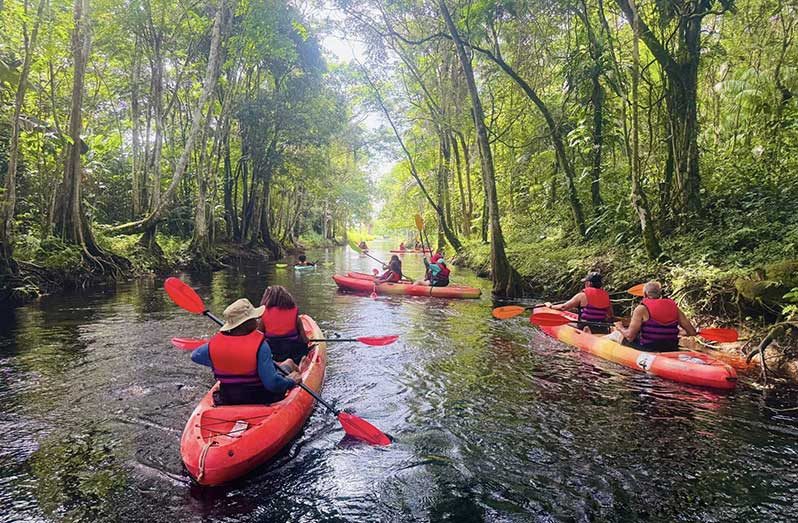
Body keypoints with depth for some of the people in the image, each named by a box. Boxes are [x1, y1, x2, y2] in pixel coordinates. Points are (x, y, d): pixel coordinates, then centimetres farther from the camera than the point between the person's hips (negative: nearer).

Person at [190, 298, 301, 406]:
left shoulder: (214, 343, -12)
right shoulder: (260, 345, -27)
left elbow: (195, 356, 12)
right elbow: (272, 383, -29)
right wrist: (291, 381, -10)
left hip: (226, 401, 5)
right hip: (261, 400, -4)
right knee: (288, 363, 21)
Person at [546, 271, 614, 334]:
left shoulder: (582, 295, -5)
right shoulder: (606, 296, 7)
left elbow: (563, 307, -1)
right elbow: (611, 316, 13)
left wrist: (550, 306, 15)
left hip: (584, 329, -5)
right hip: (603, 332, 5)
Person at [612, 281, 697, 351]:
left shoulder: (641, 309, -9)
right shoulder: (674, 307, 5)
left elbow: (630, 336, -16)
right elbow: (692, 332, 4)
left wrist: (620, 328, 5)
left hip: (648, 352, -5)